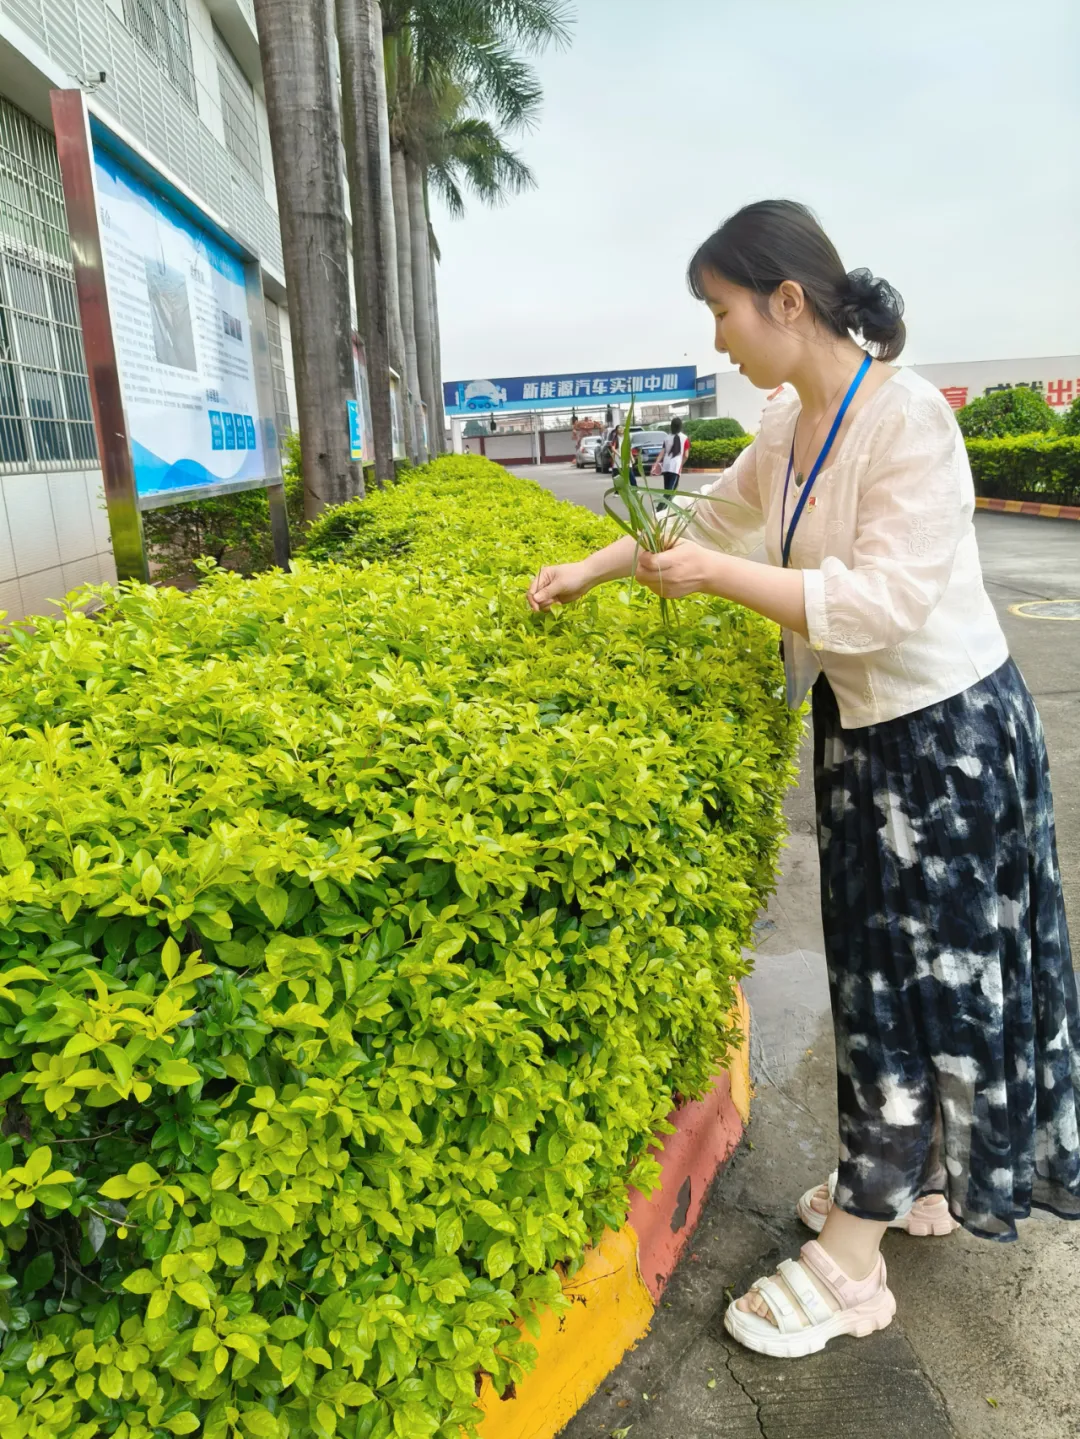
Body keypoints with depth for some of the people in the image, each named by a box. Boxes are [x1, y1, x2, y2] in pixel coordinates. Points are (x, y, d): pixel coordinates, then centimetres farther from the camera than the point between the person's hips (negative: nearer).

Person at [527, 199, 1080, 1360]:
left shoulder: (905, 418, -21)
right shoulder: (790, 427, 4)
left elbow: (888, 601, -27)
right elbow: (710, 516, 17)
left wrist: (721, 577, -23)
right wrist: (586, 572, 16)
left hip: (943, 733, -8)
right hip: (861, 724, 8)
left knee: (920, 982, 4)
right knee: (882, 968, 18)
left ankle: (847, 1269, 21)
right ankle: (918, 1184, 41)